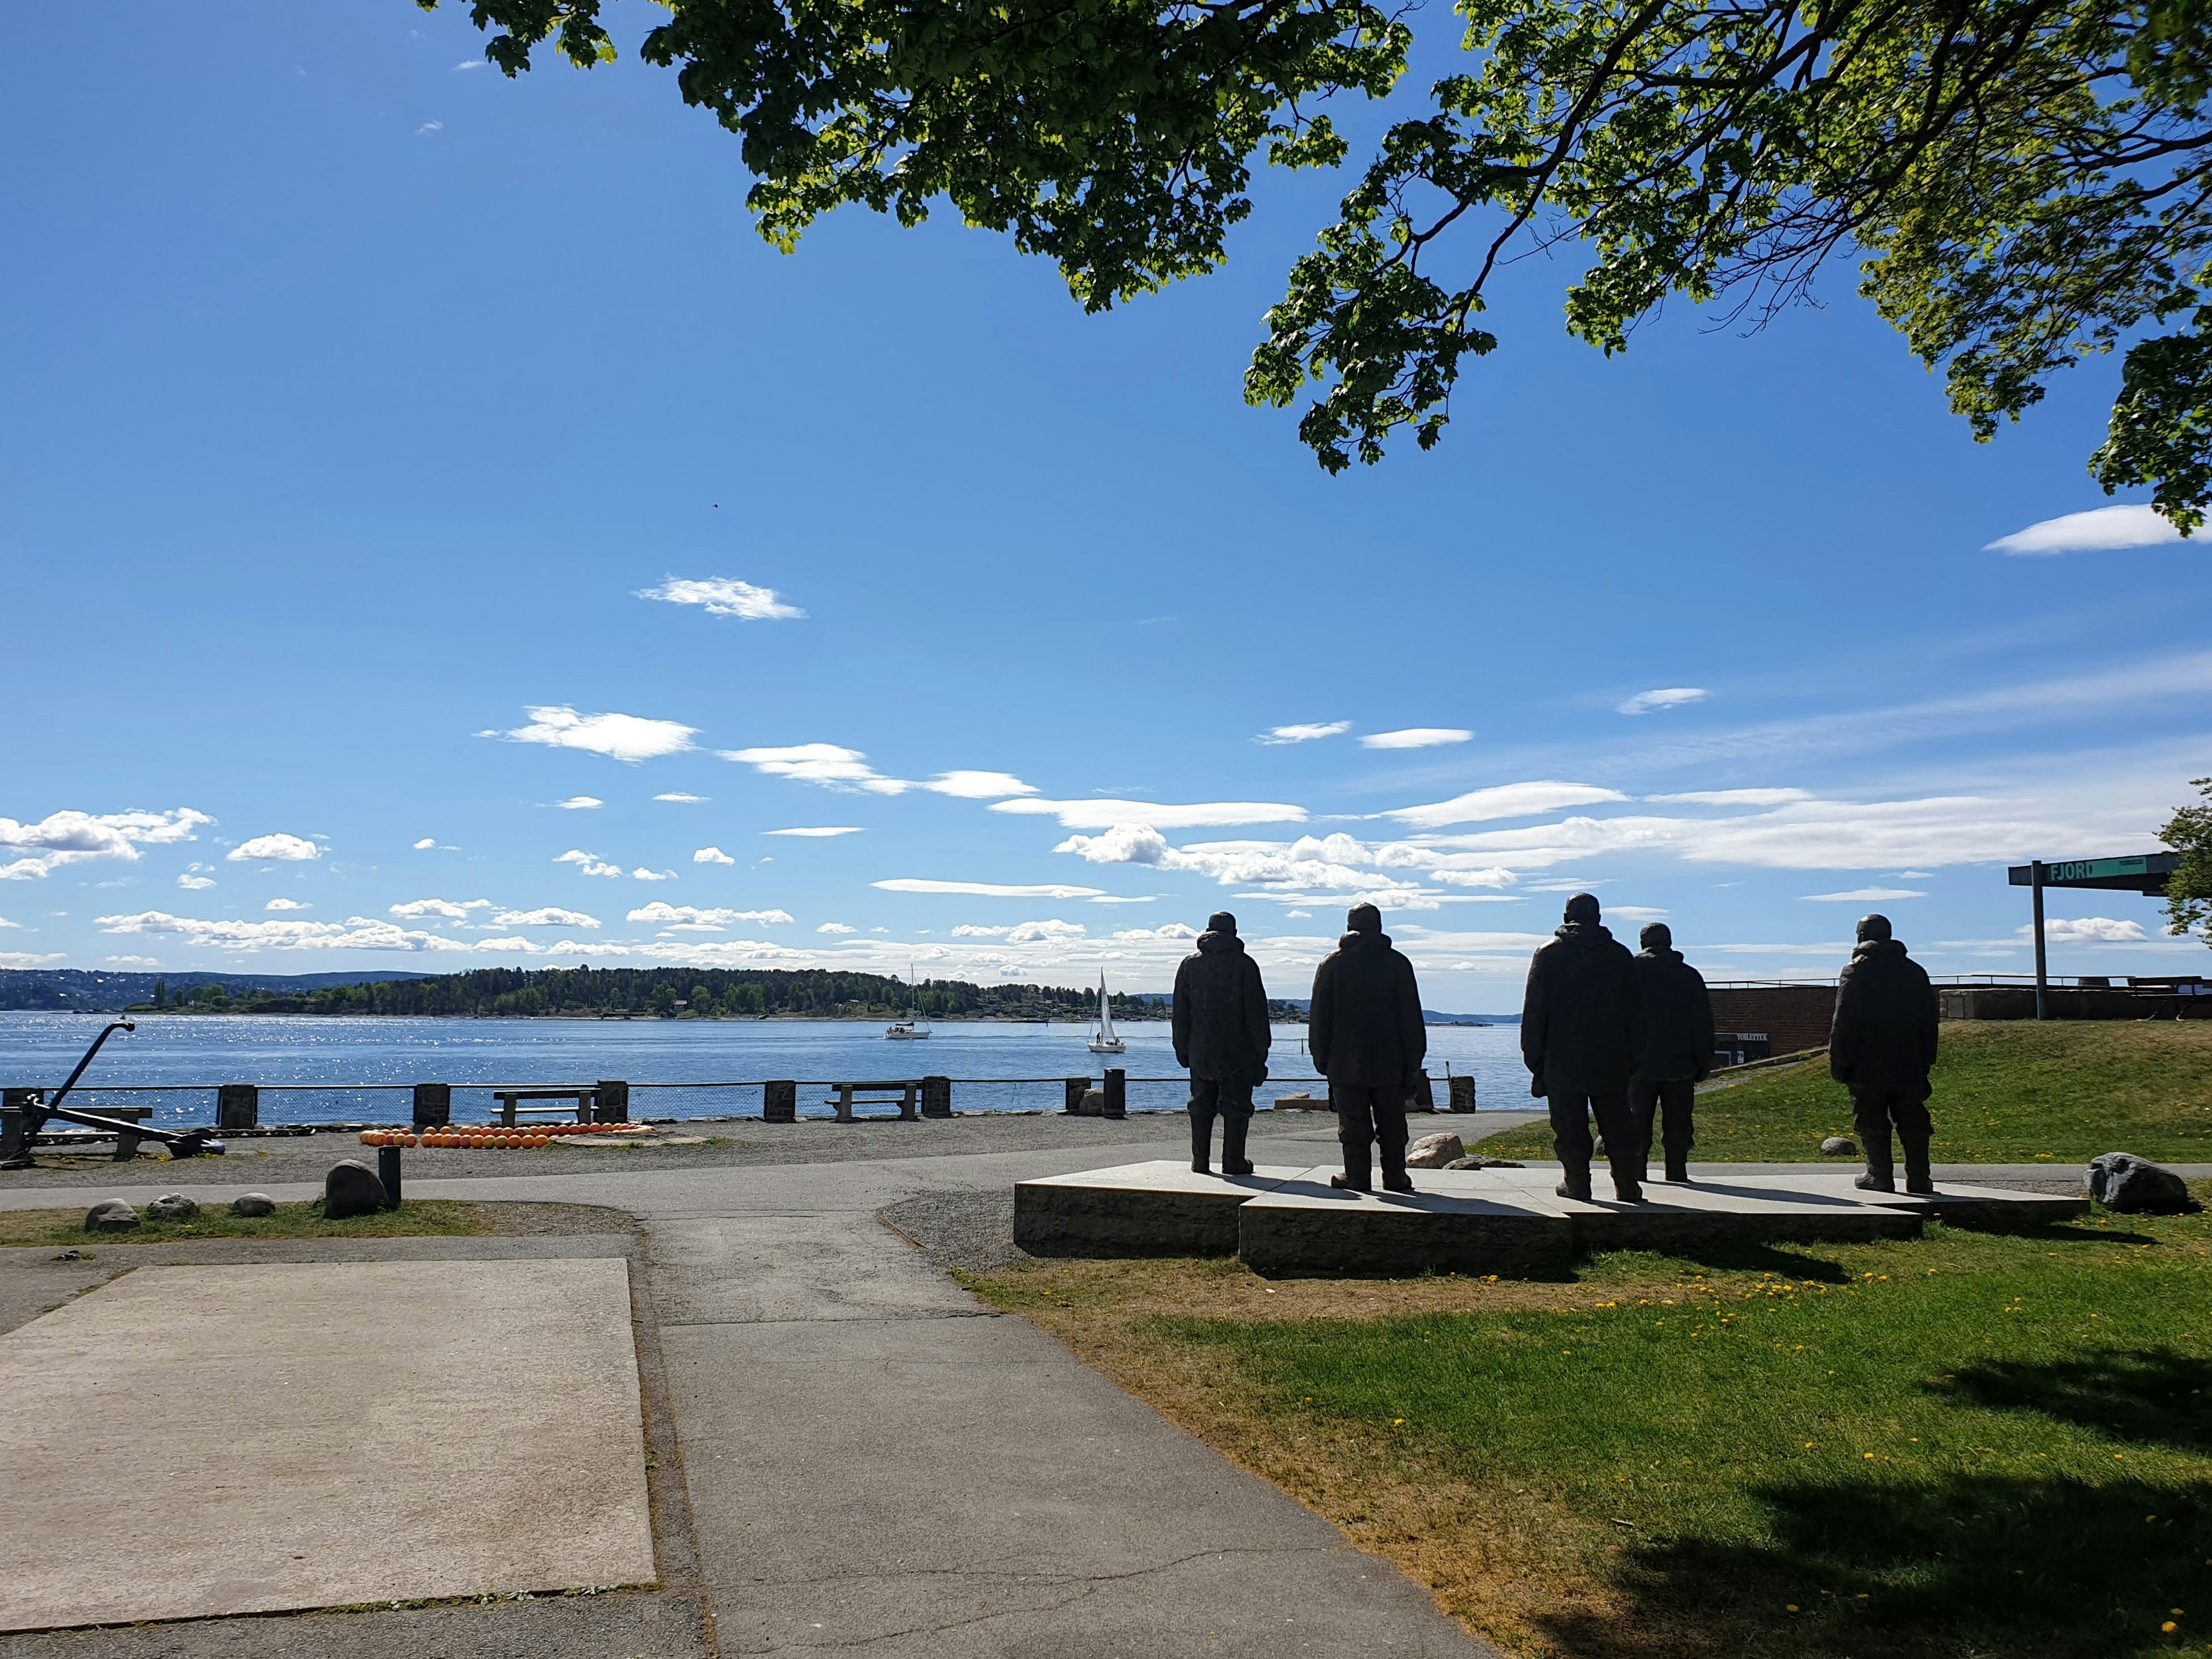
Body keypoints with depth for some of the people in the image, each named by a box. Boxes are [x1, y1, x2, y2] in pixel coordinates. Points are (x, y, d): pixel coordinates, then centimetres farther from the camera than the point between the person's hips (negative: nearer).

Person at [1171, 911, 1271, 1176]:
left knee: (1201, 1107, 10)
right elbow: (1257, 1012, -5)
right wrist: (1261, 1052, 0)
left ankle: (1200, 1161, 10)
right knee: (1236, 1107, 2)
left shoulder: (1190, 964, 6)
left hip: (1201, 1053, 3)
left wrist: (1182, 1050, 12)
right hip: (1238, 1053, -3)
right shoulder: (1245, 965, -4)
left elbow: (1180, 1012, 7)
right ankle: (1233, 1161, 0)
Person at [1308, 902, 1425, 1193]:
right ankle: (1395, 1178, 10)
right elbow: (1411, 1017, 2)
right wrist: (1413, 1060, 7)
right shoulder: (1398, 963, 3)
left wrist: (1321, 1058, 9)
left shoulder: (1332, 964, 2)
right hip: (1390, 1064, 1)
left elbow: (1319, 1016, 3)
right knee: (1392, 1125, 8)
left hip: (1346, 1063, -1)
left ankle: (1357, 1178, 3)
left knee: (1353, 1125, 2)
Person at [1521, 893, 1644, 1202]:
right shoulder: (1620, 954, 7)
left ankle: (1576, 1183, 3)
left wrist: (1534, 1060, 3)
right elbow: (1633, 1014, 8)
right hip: (1611, 1061, 2)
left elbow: (1534, 1011, -1)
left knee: (1569, 1126, 3)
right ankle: (1627, 1186, 10)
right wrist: (1633, 1058, 12)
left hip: (1563, 1060, -2)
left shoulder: (1548, 953, 1)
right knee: (1616, 1125, 9)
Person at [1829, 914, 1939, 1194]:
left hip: (1867, 1067, -4)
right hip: (1909, 1066, 4)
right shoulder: (1915, 972, 11)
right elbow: (1929, 1022, 14)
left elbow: (1843, 1022, -10)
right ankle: (1919, 1179, 8)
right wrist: (1926, 1062, 18)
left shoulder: (1856, 971, -6)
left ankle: (1880, 1177, 0)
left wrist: (1838, 1064, -5)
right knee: (1913, 1124, 8)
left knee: (1872, 1124, 1)